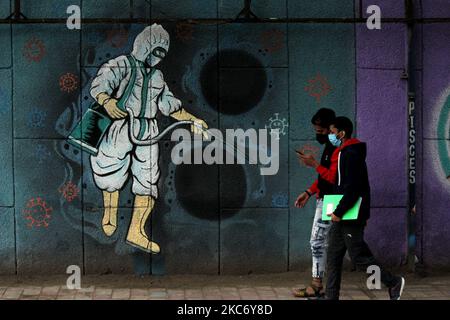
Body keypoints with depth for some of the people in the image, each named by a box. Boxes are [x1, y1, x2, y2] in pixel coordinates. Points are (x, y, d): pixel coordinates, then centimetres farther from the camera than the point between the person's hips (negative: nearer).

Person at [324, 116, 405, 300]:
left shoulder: (351, 155, -16)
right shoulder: (343, 153, 16)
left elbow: (352, 189, -23)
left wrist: (338, 212, -20)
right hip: (342, 217, 10)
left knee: (359, 257, -4)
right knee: (333, 257, 9)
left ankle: (393, 282, 9)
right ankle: (331, 296, 13)